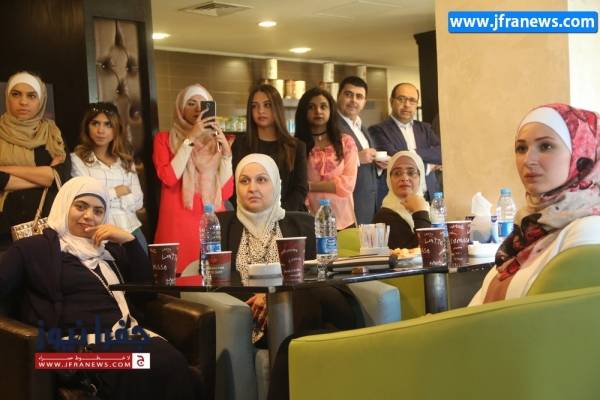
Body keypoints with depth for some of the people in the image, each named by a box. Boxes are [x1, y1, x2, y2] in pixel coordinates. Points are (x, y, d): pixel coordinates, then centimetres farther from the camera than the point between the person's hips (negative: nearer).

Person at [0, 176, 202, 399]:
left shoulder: (111, 248, 28)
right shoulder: (34, 248, 13)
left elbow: (146, 286, 18)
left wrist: (129, 241, 8)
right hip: (80, 342, -5)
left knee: (173, 364, -30)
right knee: (142, 371, -36)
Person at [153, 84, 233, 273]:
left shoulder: (216, 141, 14)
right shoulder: (164, 139, 8)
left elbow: (226, 192, 4)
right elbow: (169, 177, -11)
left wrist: (226, 152, -5)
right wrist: (190, 138, -10)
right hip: (179, 224, -2)